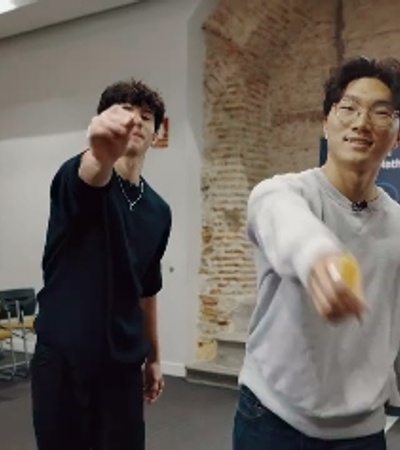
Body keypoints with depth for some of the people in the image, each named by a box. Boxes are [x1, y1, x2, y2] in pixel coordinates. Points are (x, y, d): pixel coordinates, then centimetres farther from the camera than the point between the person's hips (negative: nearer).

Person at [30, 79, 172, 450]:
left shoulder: (158, 211, 6)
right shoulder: (77, 178, -9)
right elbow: (92, 174, -36)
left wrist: (153, 357, 17)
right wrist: (102, 151, -58)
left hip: (123, 363, 4)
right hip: (63, 358, -4)